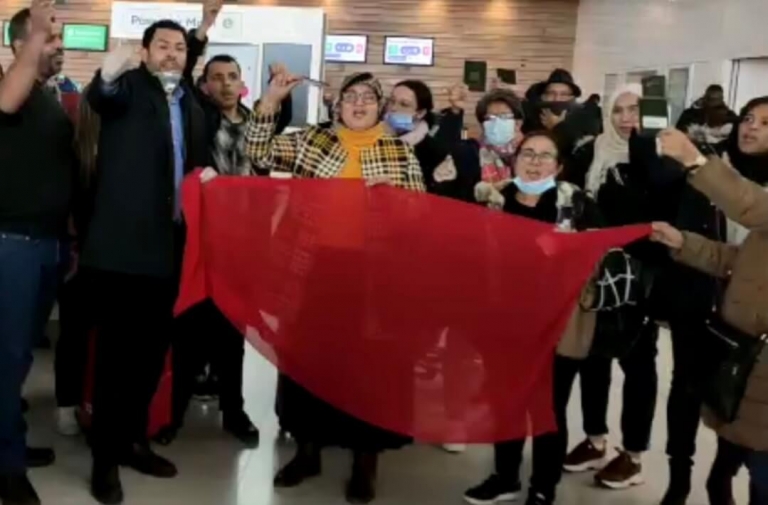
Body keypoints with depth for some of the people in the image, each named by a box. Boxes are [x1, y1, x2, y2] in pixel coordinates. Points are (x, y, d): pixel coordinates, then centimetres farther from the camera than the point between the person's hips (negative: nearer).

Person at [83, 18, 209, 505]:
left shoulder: (191, 104, 16)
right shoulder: (130, 86, -3)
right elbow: (102, 96, -27)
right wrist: (110, 72, -48)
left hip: (170, 242, 6)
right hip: (124, 242, -6)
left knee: (153, 347, 14)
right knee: (117, 349, -1)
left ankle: (133, 439, 29)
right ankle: (106, 456, 10)